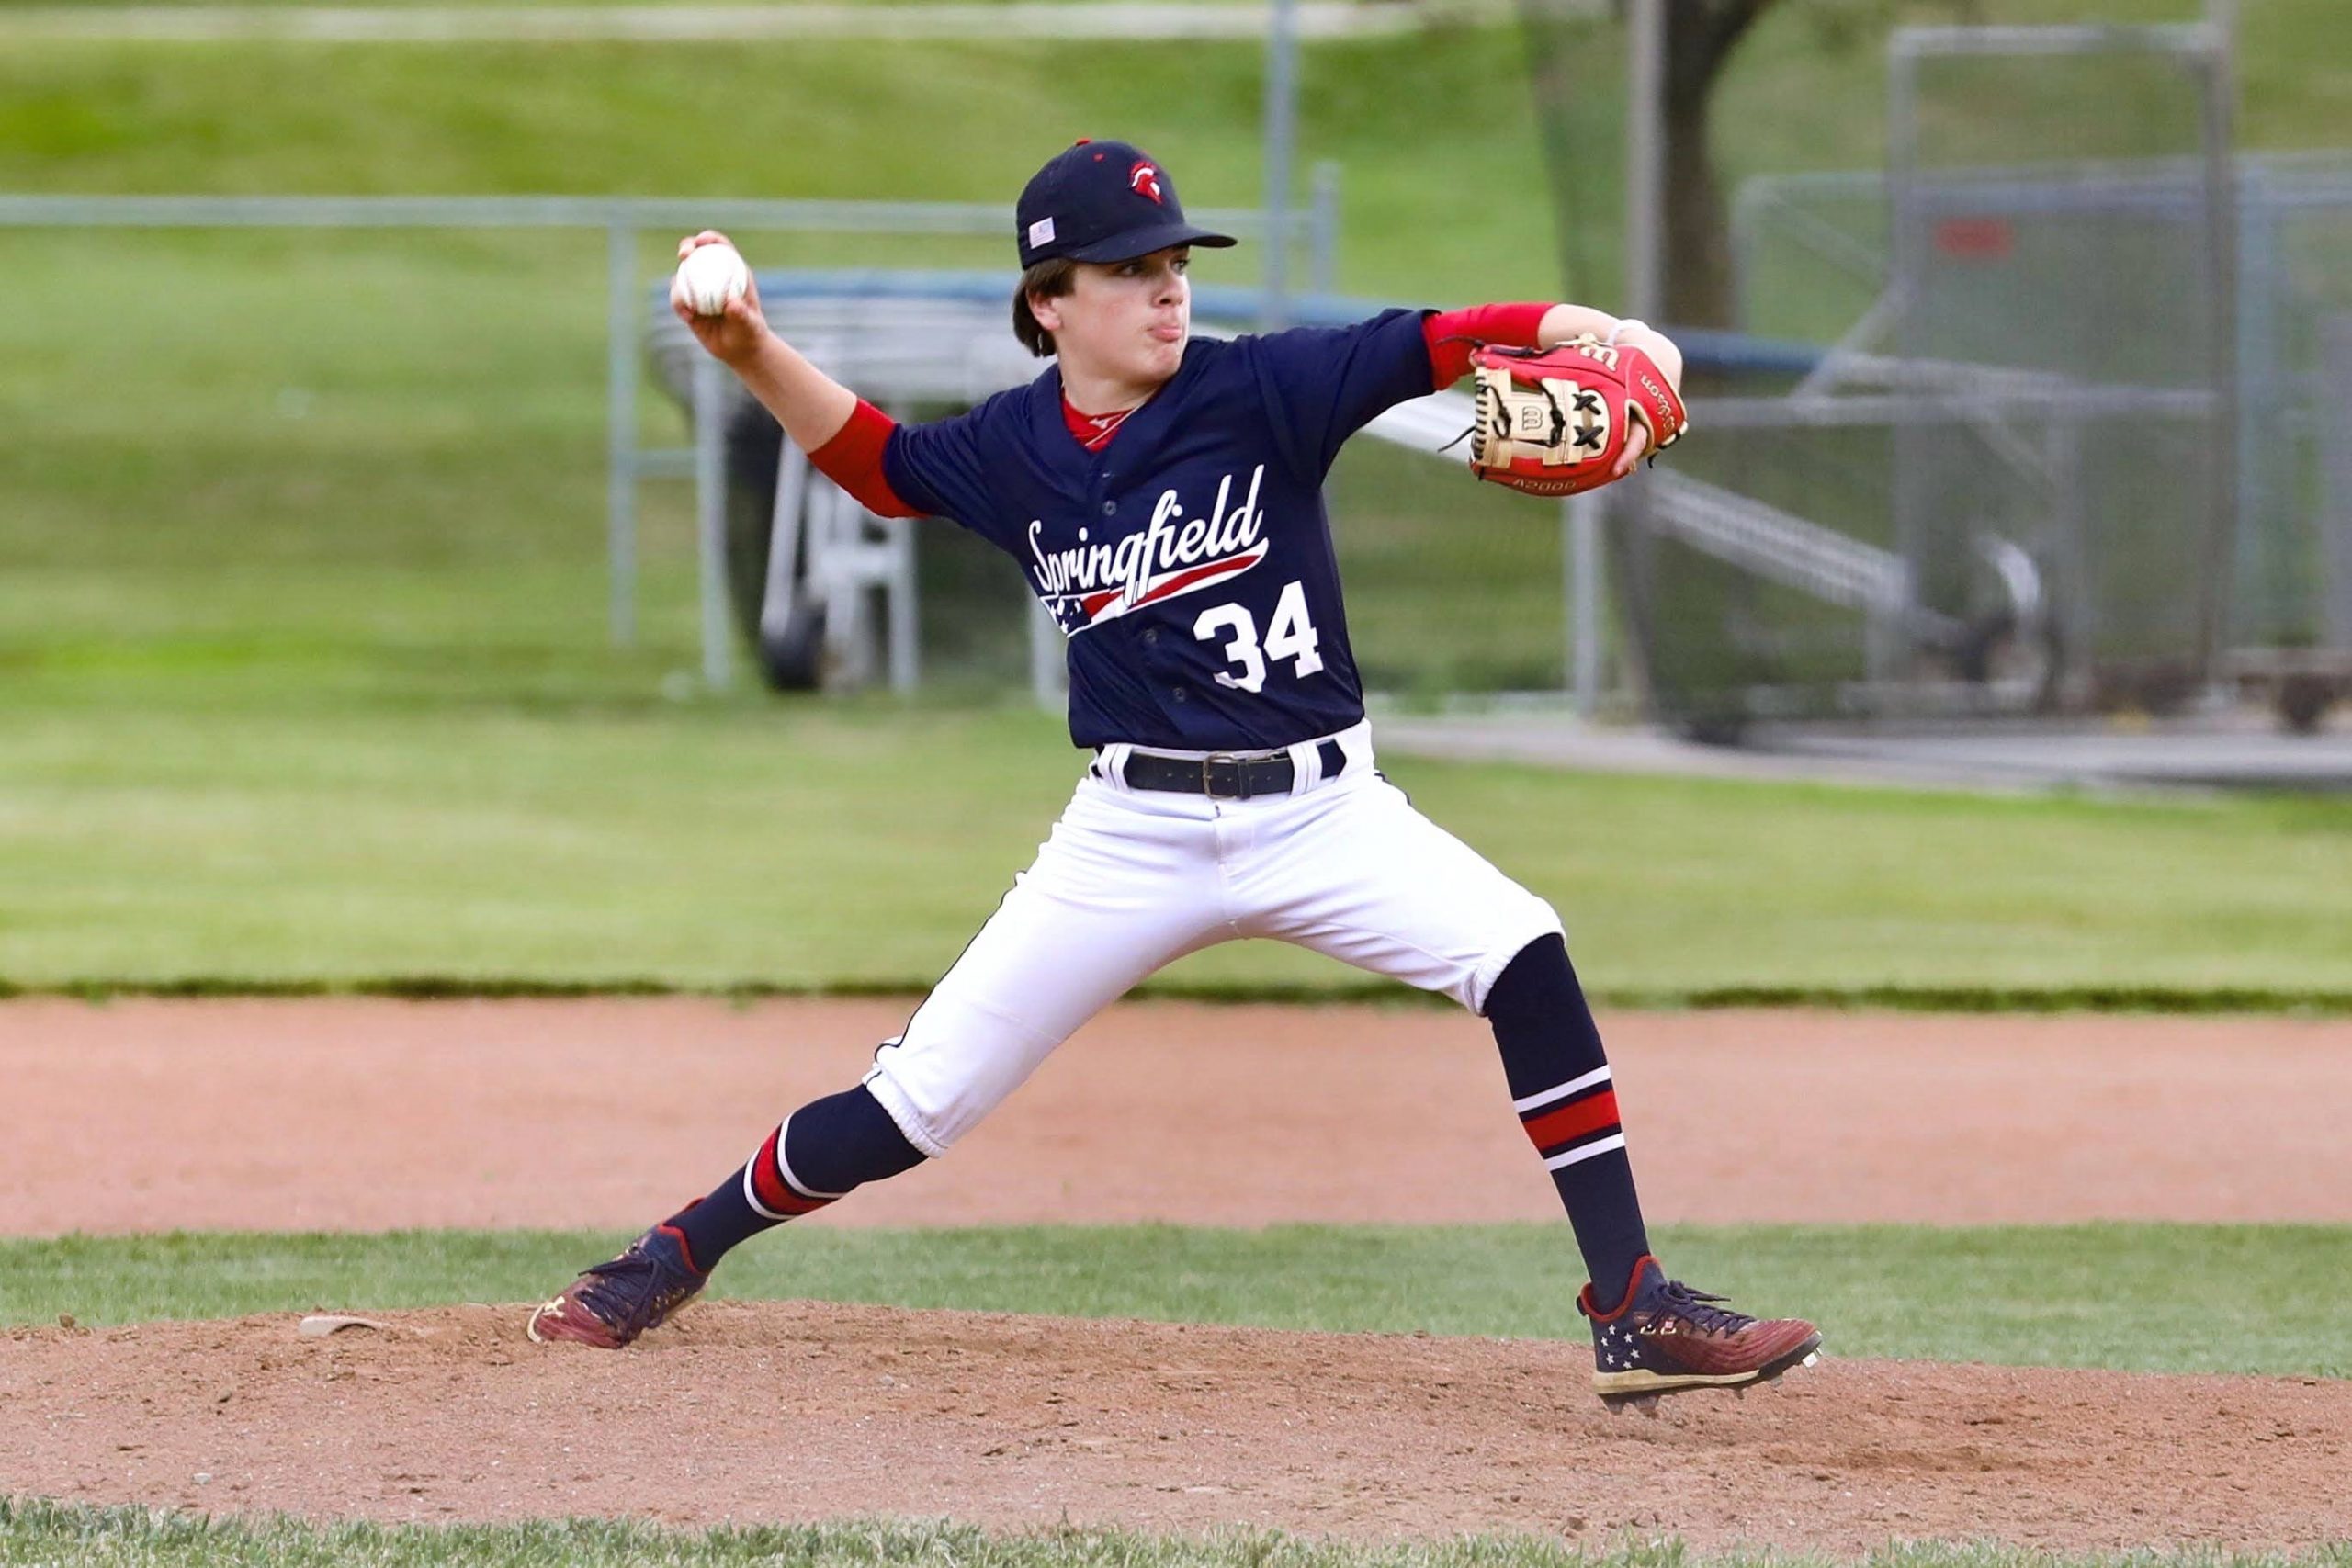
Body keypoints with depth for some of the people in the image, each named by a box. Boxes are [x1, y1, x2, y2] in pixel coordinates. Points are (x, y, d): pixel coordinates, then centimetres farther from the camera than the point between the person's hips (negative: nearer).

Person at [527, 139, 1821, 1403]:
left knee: (1521, 955, -26)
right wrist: (751, 355, 5)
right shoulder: (1012, 451, 2)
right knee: (916, 1105, 0)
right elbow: (877, 463, 20)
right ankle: (675, 1256, 25)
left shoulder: (1261, 390, -8)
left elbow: (1437, 343, -20)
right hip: (1134, 833, 1)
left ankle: (1633, 1314, -18)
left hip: (1320, 813, -1)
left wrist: (1613, 338, -36)